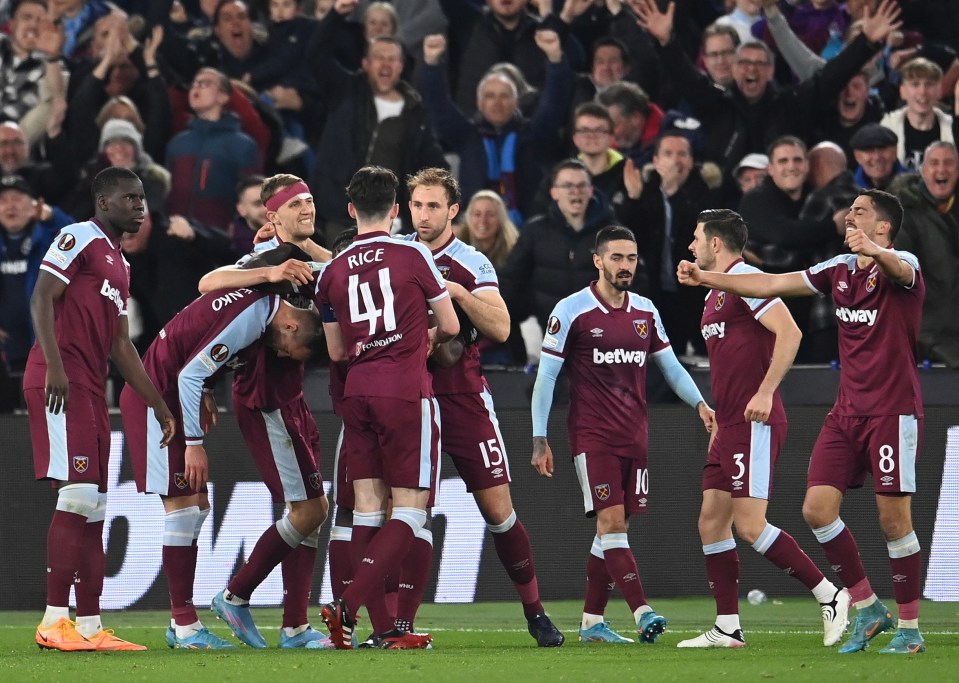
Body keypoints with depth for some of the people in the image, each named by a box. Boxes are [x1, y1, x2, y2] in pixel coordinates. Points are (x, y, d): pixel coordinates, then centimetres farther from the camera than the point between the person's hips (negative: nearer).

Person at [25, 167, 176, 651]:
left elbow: (121, 347, 28)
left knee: (92, 509, 8)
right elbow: (41, 298, -13)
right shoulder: (79, 239, -3)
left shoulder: (119, 265, 25)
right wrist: (54, 365, -25)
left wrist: (159, 406, 26)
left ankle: (89, 626, 10)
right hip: (60, 383, -10)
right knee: (78, 495, -15)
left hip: (90, 390, 10)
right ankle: (54, 621, -16)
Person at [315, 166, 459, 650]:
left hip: (357, 393, 4)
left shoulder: (332, 271, 8)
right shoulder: (413, 256, -3)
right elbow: (449, 326, 5)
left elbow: (337, 352, 15)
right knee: (410, 510, -2)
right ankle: (348, 605, -18)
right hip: (407, 392, -4)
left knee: (367, 510, 6)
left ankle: (384, 628, 1)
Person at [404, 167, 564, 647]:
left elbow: (500, 329, -11)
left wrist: (458, 293, -22)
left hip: (463, 399, -2)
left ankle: (534, 611, 9)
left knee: (498, 509, -2)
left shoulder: (471, 264, -2)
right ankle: (396, 619, 1)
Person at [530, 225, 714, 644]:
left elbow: (669, 365, 18)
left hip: (635, 436, 5)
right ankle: (642, 614, -23)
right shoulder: (571, 311, -6)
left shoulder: (645, 312, 9)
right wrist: (539, 440, -6)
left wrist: (699, 403, 1)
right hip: (592, 436, -5)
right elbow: (546, 376, -3)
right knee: (611, 522, -15)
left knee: (616, 528, 5)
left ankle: (592, 622, 12)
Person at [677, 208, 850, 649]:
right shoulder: (716, 294, 20)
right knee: (711, 522, 6)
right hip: (730, 428, 10)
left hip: (755, 425, -10)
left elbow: (789, 332, -21)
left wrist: (765, 392, -25)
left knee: (750, 525, -13)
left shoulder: (744, 278, -11)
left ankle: (831, 596, -5)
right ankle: (727, 628, 8)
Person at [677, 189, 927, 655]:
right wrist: (706, 278, 11)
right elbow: (773, 285, 14)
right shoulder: (840, 269, 11)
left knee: (893, 520, -6)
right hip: (847, 412, 7)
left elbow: (901, 271, -36)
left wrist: (875, 251, -59)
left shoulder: (901, 266, -10)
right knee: (817, 508, -2)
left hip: (892, 413, -7)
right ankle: (867, 608, 11)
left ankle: (910, 628, 6)